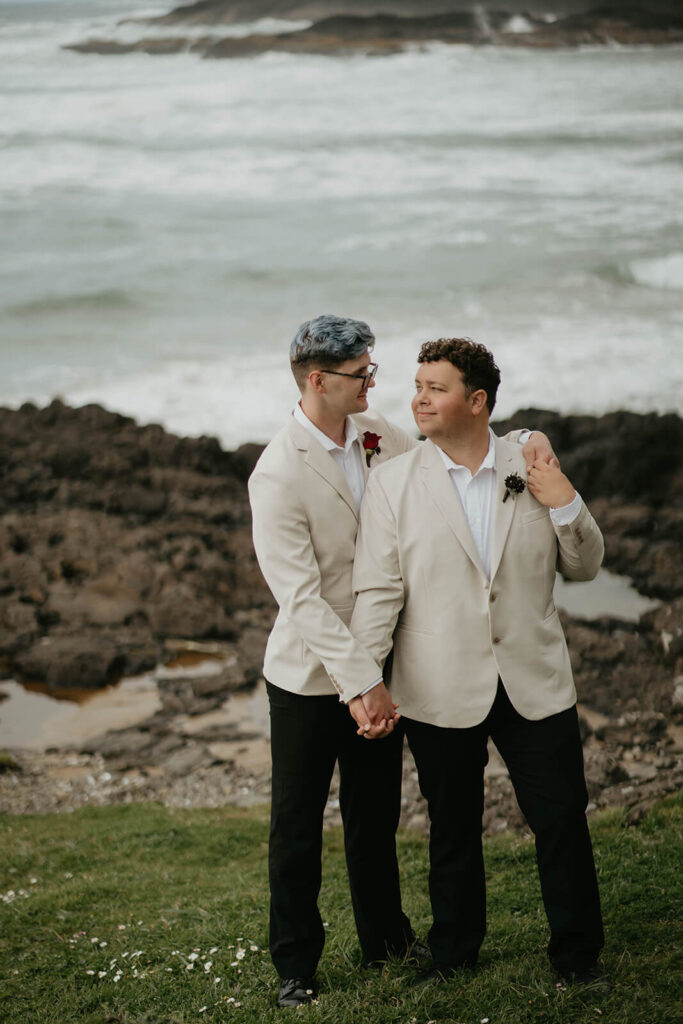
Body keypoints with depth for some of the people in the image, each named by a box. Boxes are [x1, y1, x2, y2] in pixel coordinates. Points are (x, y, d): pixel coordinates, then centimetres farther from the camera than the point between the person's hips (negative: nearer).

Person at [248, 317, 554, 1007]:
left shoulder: (376, 434, -1)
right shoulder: (277, 476, -22)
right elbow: (302, 599, -25)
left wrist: (523, 444, -8)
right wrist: (363, 684, -28)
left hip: (376, 668, 6)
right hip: (311, 676, -6)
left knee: (376, 815, 20)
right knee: (297, 825, 9)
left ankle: (385, 939, 37)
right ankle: (295, 963, 26)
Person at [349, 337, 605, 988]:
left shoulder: (532, 470, 3)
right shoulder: (392, 483, -3)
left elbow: (584, 567, 9)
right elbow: (377, 590, -5)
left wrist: (566, 506, -9)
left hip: (535, 683, 1)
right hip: (441, 691, -1)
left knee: (563, 820, 5)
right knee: (452, 829, 14)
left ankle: (577, 955, 25)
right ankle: (453, 951, 35)